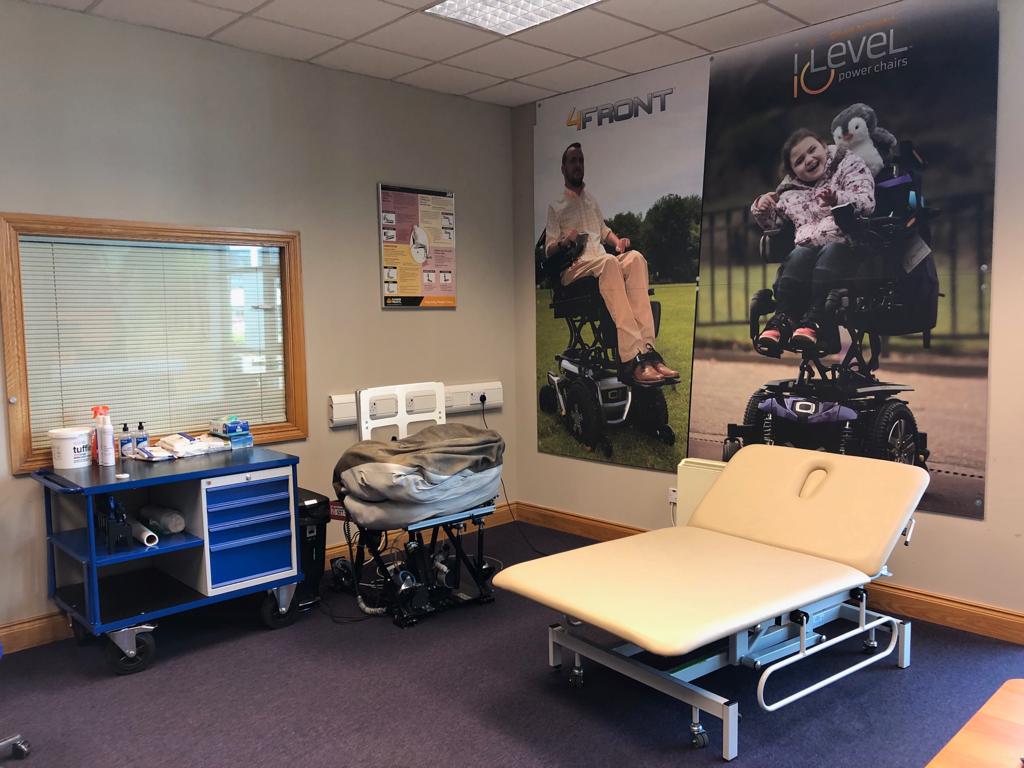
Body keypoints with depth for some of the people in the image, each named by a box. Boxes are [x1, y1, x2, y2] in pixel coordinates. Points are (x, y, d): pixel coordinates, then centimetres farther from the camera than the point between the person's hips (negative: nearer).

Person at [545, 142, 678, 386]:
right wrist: (563, 242, -15)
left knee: (635, 257, -31)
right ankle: (632, 358, -50)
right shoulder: (555, 208, 16)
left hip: (602, 263, 5)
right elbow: (548, 250, 8)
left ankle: (646, 348, -43)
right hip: (572, 268, -5)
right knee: (609, 262, -39)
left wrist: (617, 241, 14)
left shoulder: (592, 201, 32)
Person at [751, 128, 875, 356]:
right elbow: (771, 223, 31)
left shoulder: (849, 165, 12)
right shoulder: (790, 190, 23)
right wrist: (761, 208, 8)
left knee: (831, 253, -36)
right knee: (800, 256, -32)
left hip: (845, 243, -3)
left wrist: (838, 198, -25)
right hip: (808, 246, 3)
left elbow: (866, 202, -4)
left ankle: (816, 322, -50)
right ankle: (782, 319, -43)